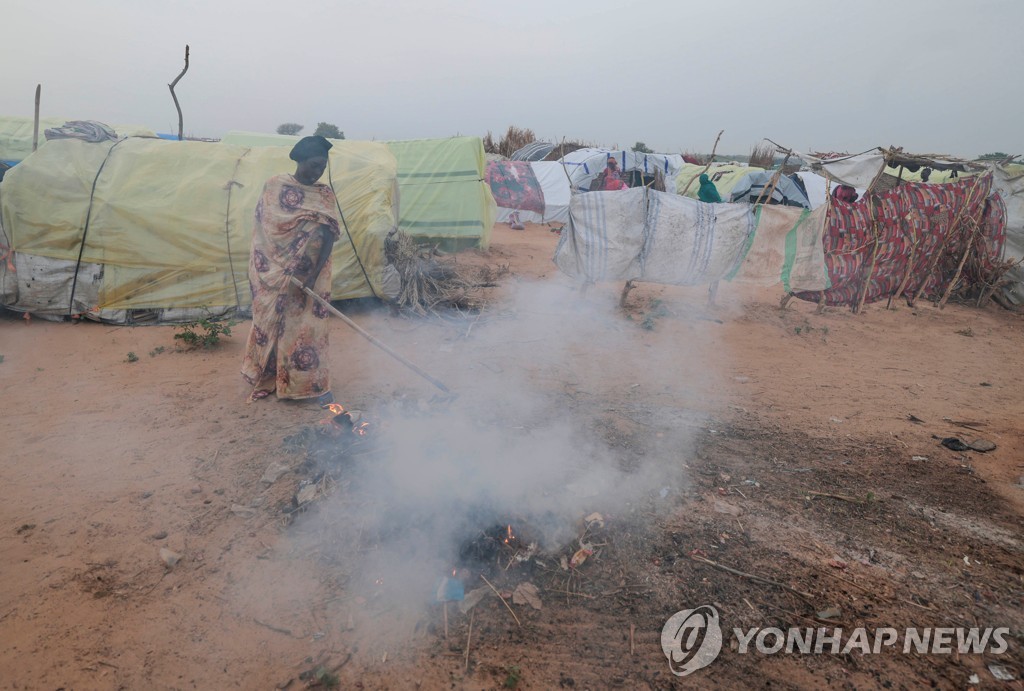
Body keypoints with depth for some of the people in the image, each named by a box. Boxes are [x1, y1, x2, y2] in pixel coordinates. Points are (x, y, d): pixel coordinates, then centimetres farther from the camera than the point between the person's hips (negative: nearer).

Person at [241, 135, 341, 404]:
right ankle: (267, 379, 25)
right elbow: (261, 227, 3)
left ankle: (316, 384, 7)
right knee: (271, 323, 10)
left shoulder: (325, 195, -1)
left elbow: (328, 237, -10)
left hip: (309, 274, 0)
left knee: (309, 326, 0)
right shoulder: (274, 186, -1)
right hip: (274, 273, 0)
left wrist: (312, 275, -20)